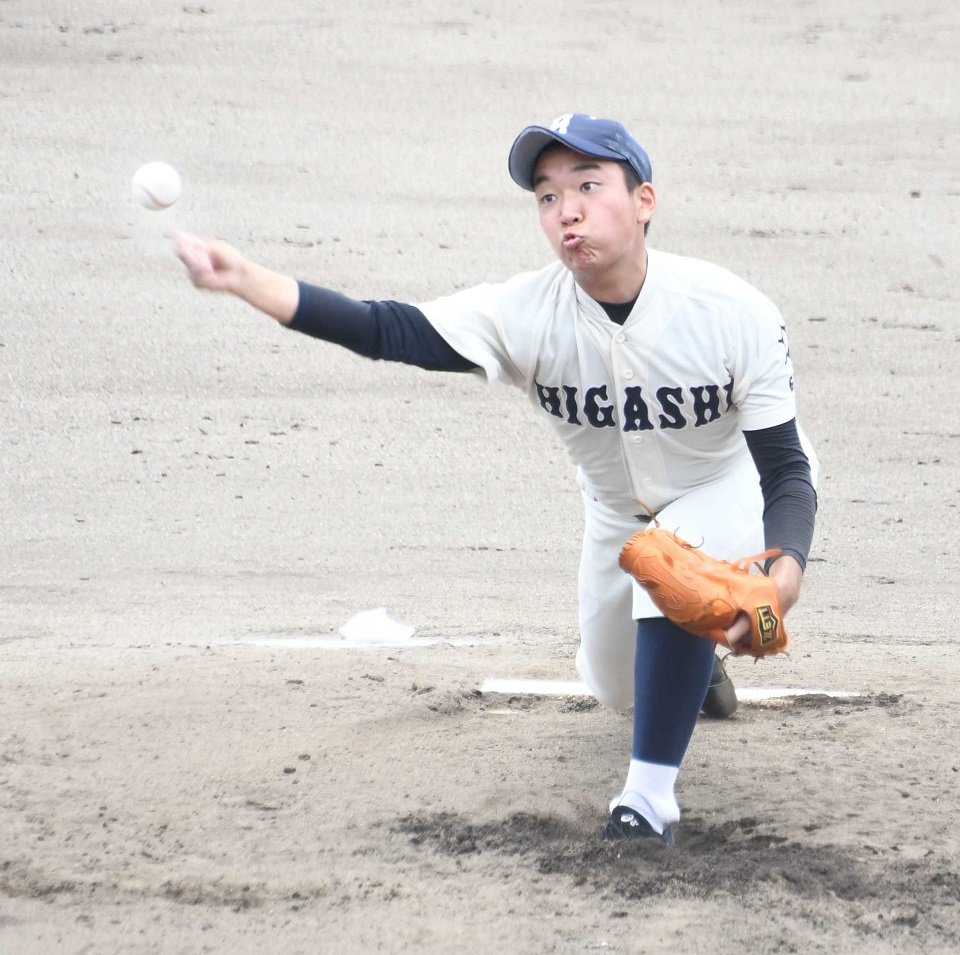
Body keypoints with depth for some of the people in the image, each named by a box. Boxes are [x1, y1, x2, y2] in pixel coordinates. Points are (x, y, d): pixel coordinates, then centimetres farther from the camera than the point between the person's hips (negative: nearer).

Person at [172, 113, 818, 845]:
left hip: (729, 485, -4)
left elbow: (787, 469, -30)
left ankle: (651, 794, -22)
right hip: (619, 506, 4)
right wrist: (244, 280, -53)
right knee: (617, 687, 18)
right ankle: (693, 664, 57)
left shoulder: (734, 314, -34)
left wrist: (786, 571, -52)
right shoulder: (526, 312, -29)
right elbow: (387, 330, -40)